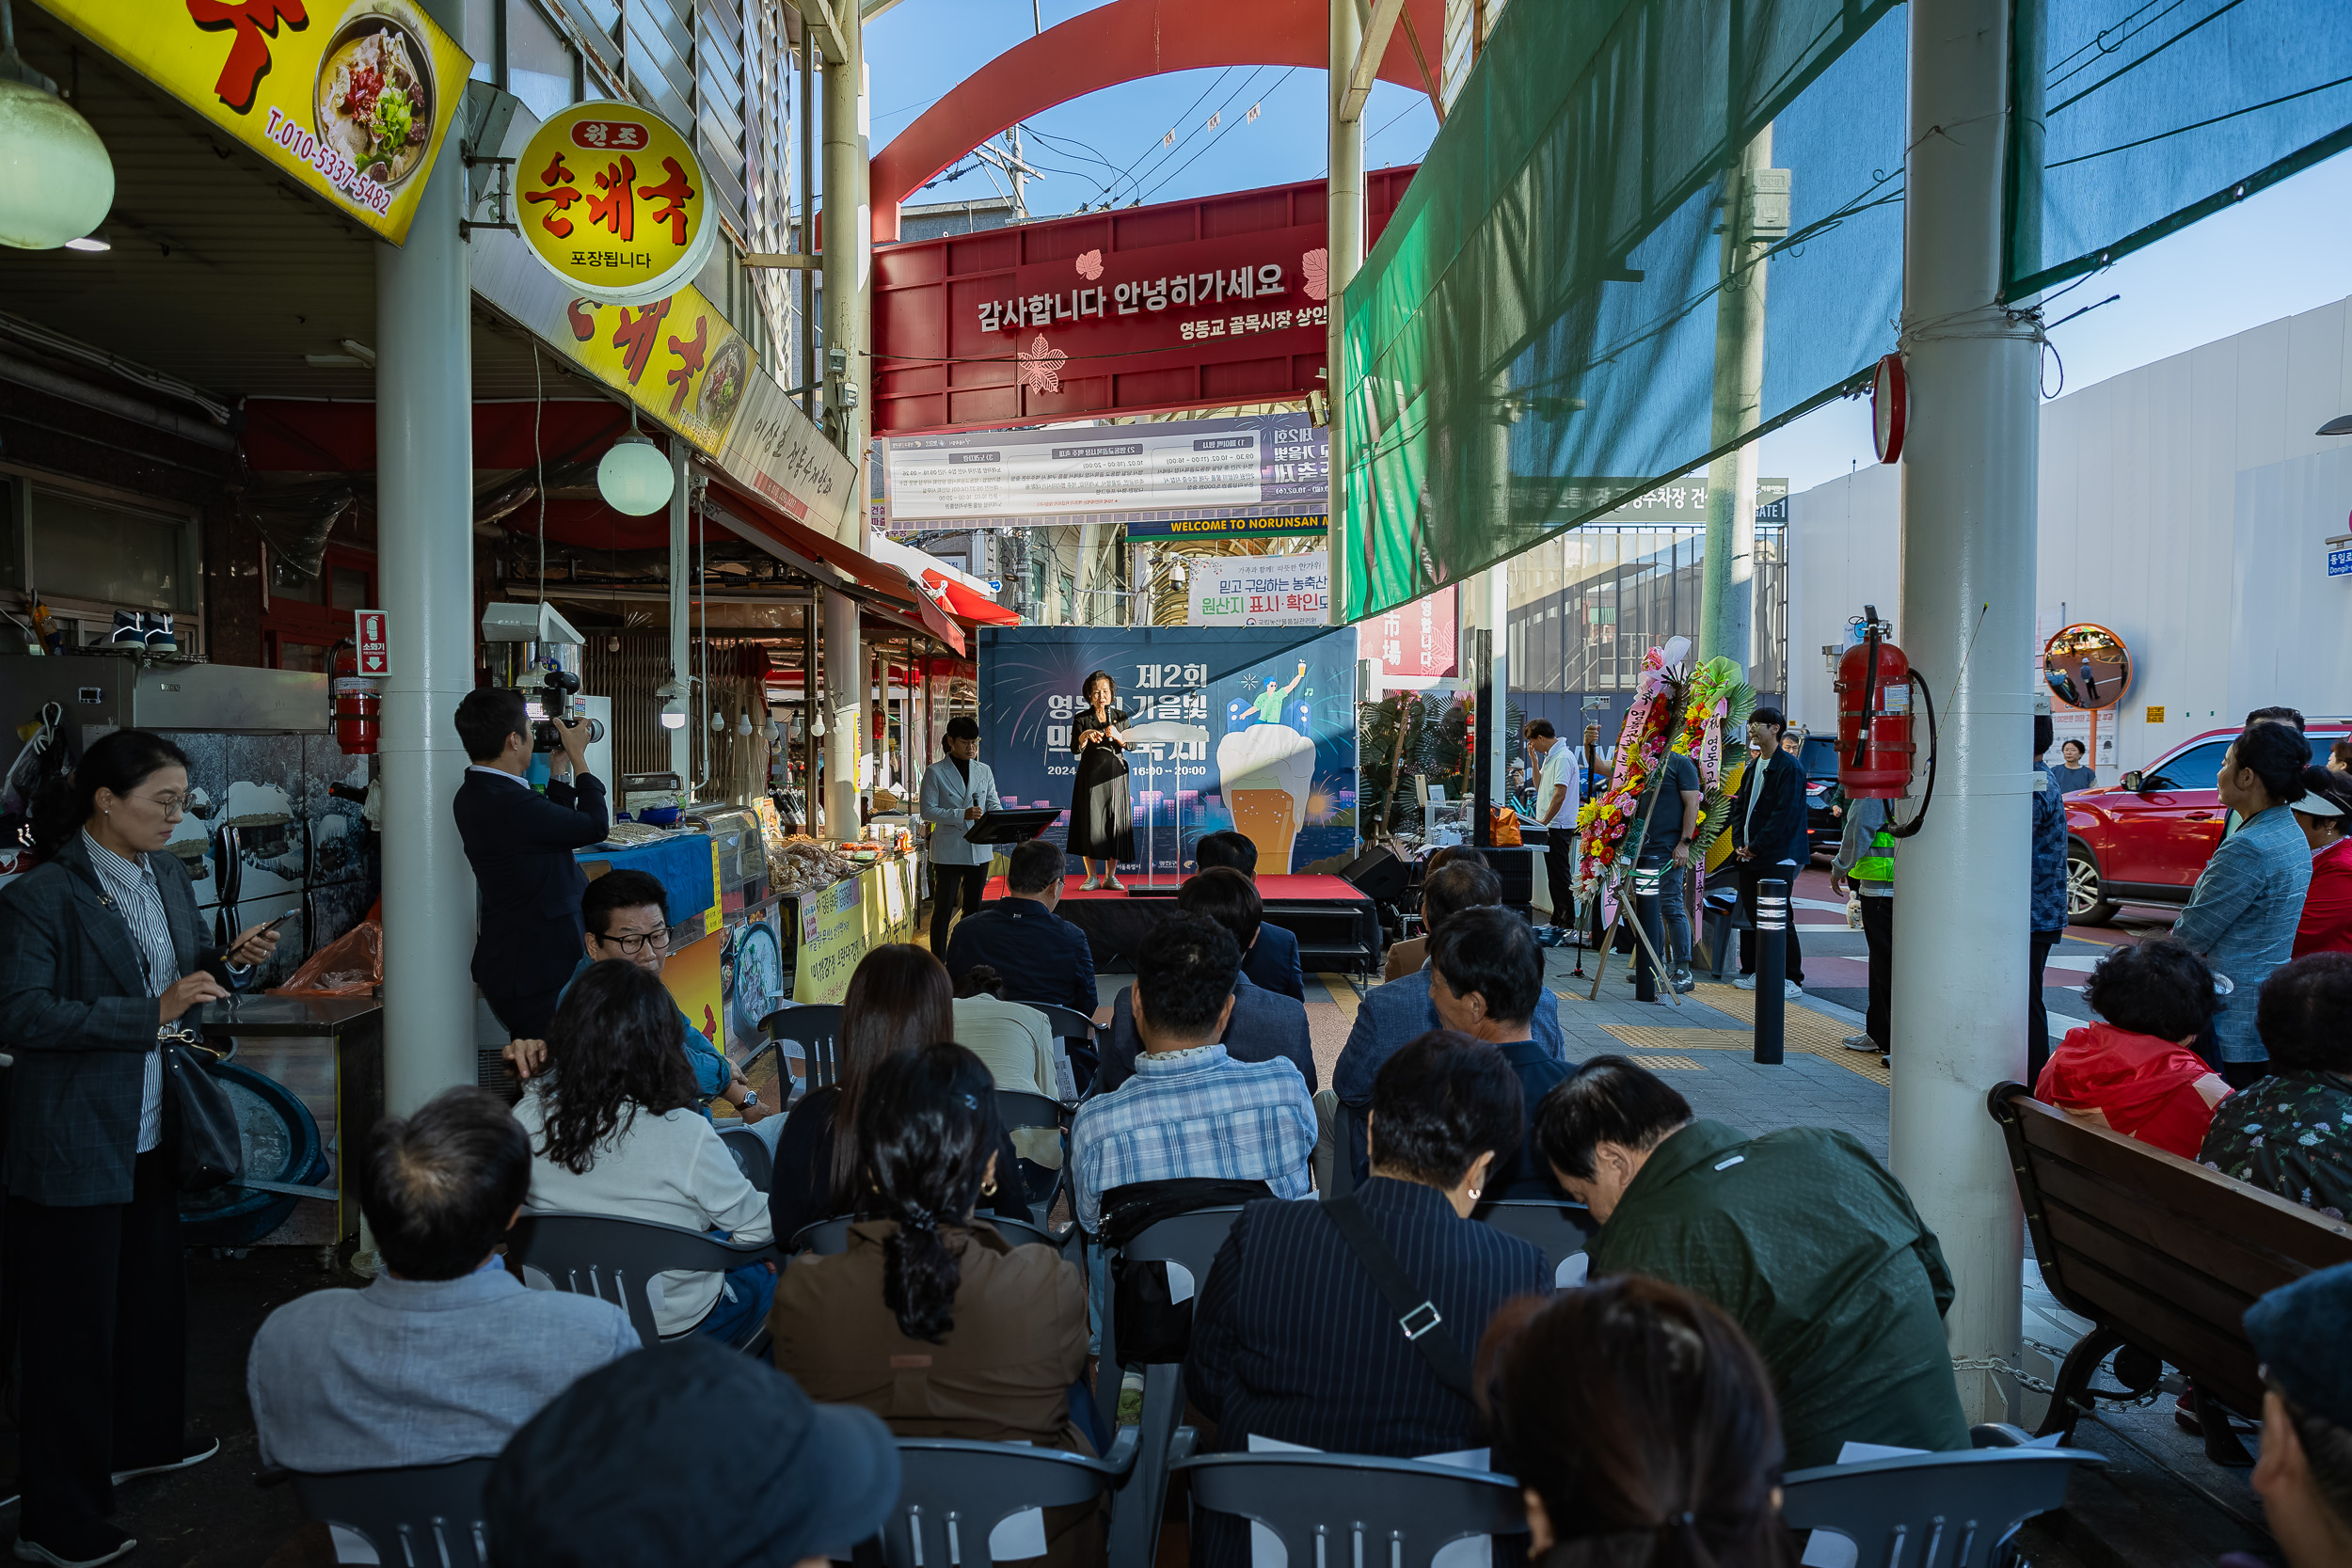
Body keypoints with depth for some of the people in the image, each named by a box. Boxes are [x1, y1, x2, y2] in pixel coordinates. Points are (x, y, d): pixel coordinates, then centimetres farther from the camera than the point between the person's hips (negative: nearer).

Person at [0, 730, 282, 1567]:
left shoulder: (166, 873, 6)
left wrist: (232, 963, -5)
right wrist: (151, 1013, -28)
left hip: (152, 1131, 8)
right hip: (72, 1144, -8)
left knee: (154, 1292, 22)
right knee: (74, 1324, 3)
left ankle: (143, 1438, 43)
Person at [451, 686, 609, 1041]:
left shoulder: (475, 794, 8)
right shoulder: (510, 803, -25)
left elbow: (556, 827, 15)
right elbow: (596, 825, -14)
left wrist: (559, 770, 16)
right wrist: (577, 757, -2)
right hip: (535, 973, -10)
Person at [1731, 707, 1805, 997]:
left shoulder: (1789, 767, -10)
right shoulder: (1753, 765, 15)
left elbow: (1786, 815, -16)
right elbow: (1740, 805, 17)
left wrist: (1756, 847, -15)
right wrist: (1738, 842, 3)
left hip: (1777, 857, -8)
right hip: (1749, 856, 8)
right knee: (1752, 916, 12)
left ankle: (1792, 979, 2)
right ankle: (1754, 973, 20)